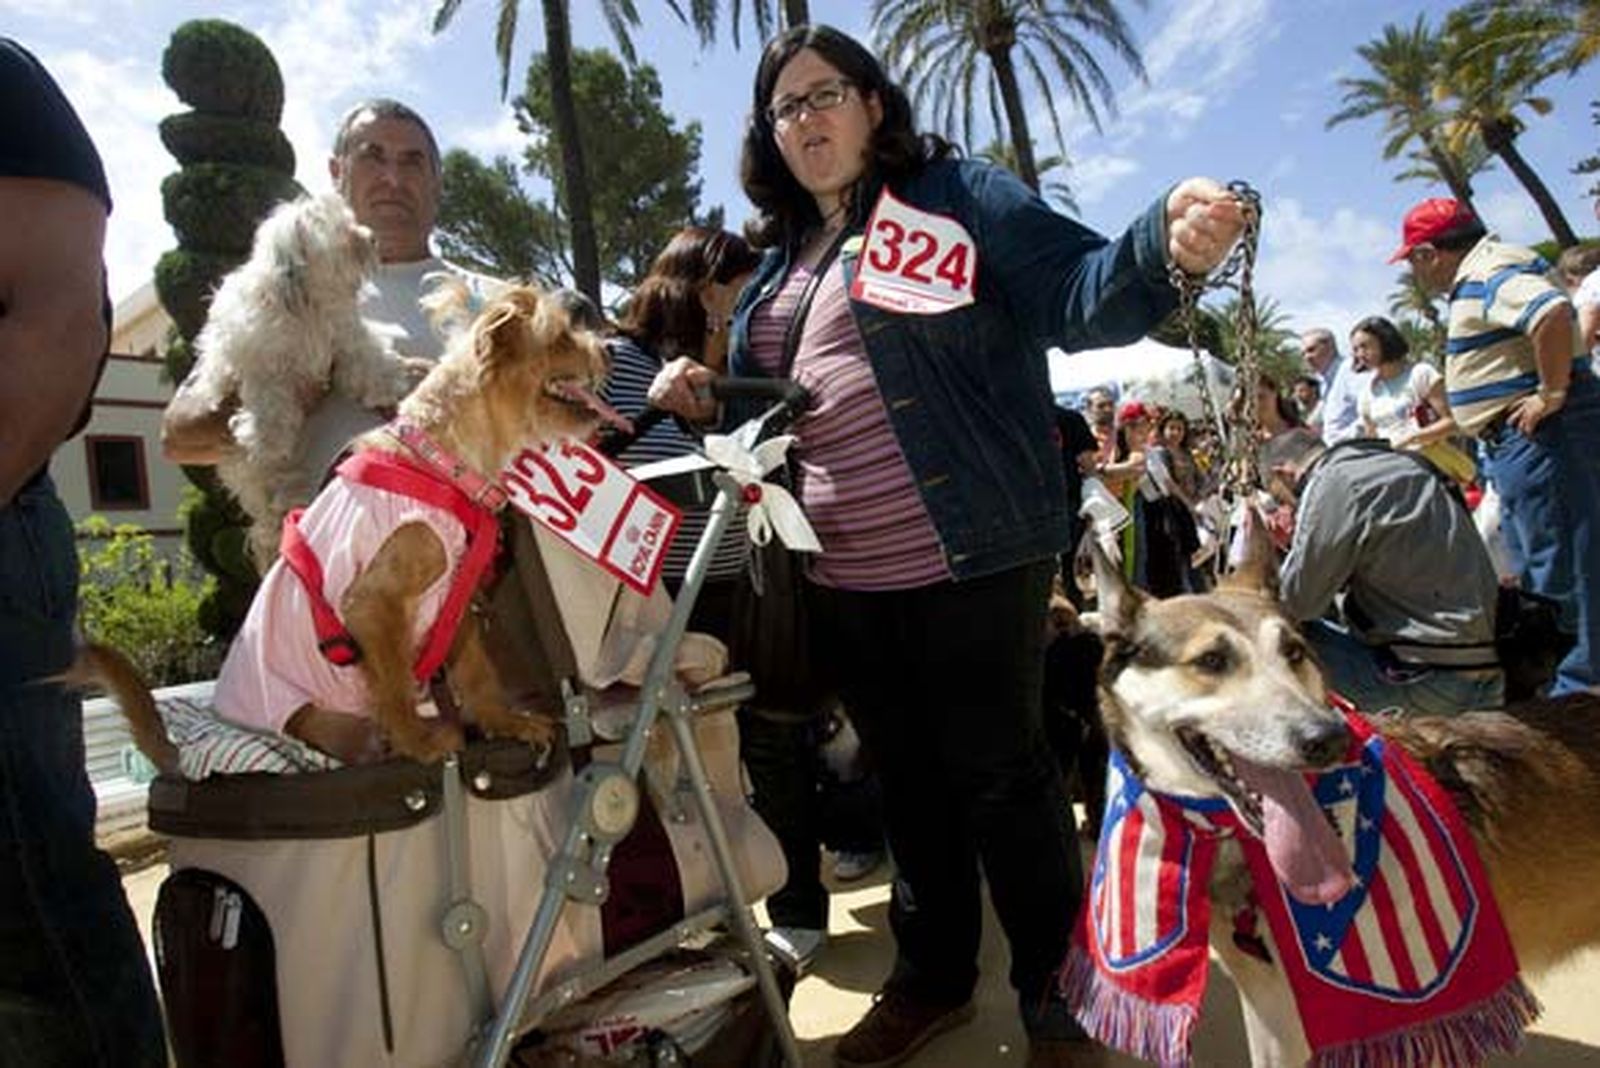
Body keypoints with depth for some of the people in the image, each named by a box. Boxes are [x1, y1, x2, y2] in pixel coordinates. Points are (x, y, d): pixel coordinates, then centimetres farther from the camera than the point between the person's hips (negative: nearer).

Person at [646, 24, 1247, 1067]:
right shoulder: (783, 258, 17)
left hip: (969, 559, -6)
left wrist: (1164, 245, -33)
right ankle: (933, 976, 37)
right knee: (909, 781, 18)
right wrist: (704, 394, 5)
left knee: (1000, 775, 5)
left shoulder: (953, 192, -1)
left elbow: (1077, 292, -13)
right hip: (844, 578, 7)